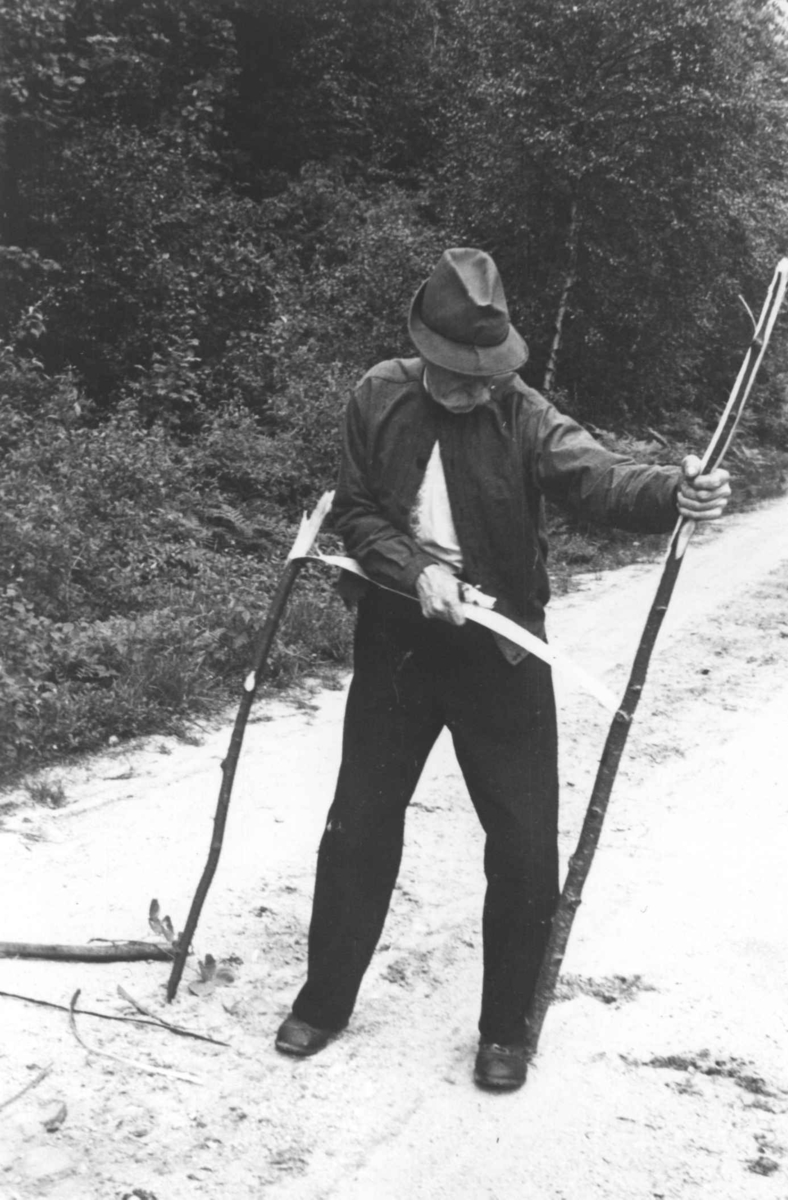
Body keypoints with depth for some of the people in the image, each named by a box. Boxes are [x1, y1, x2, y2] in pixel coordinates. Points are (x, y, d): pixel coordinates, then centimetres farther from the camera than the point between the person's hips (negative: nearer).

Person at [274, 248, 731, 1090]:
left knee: (525, 845, -1)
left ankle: (506, 1029, 21)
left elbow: (596, 476, -25)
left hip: (500, 647, -1)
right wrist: (416, 572, -17)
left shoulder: (521, 415, -10)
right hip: (398, 635, 2)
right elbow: (355, 511, 0)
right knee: (359, 824, 11)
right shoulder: (379, 397, -4)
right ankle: (325, 998, 31)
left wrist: (674, 491, -46)